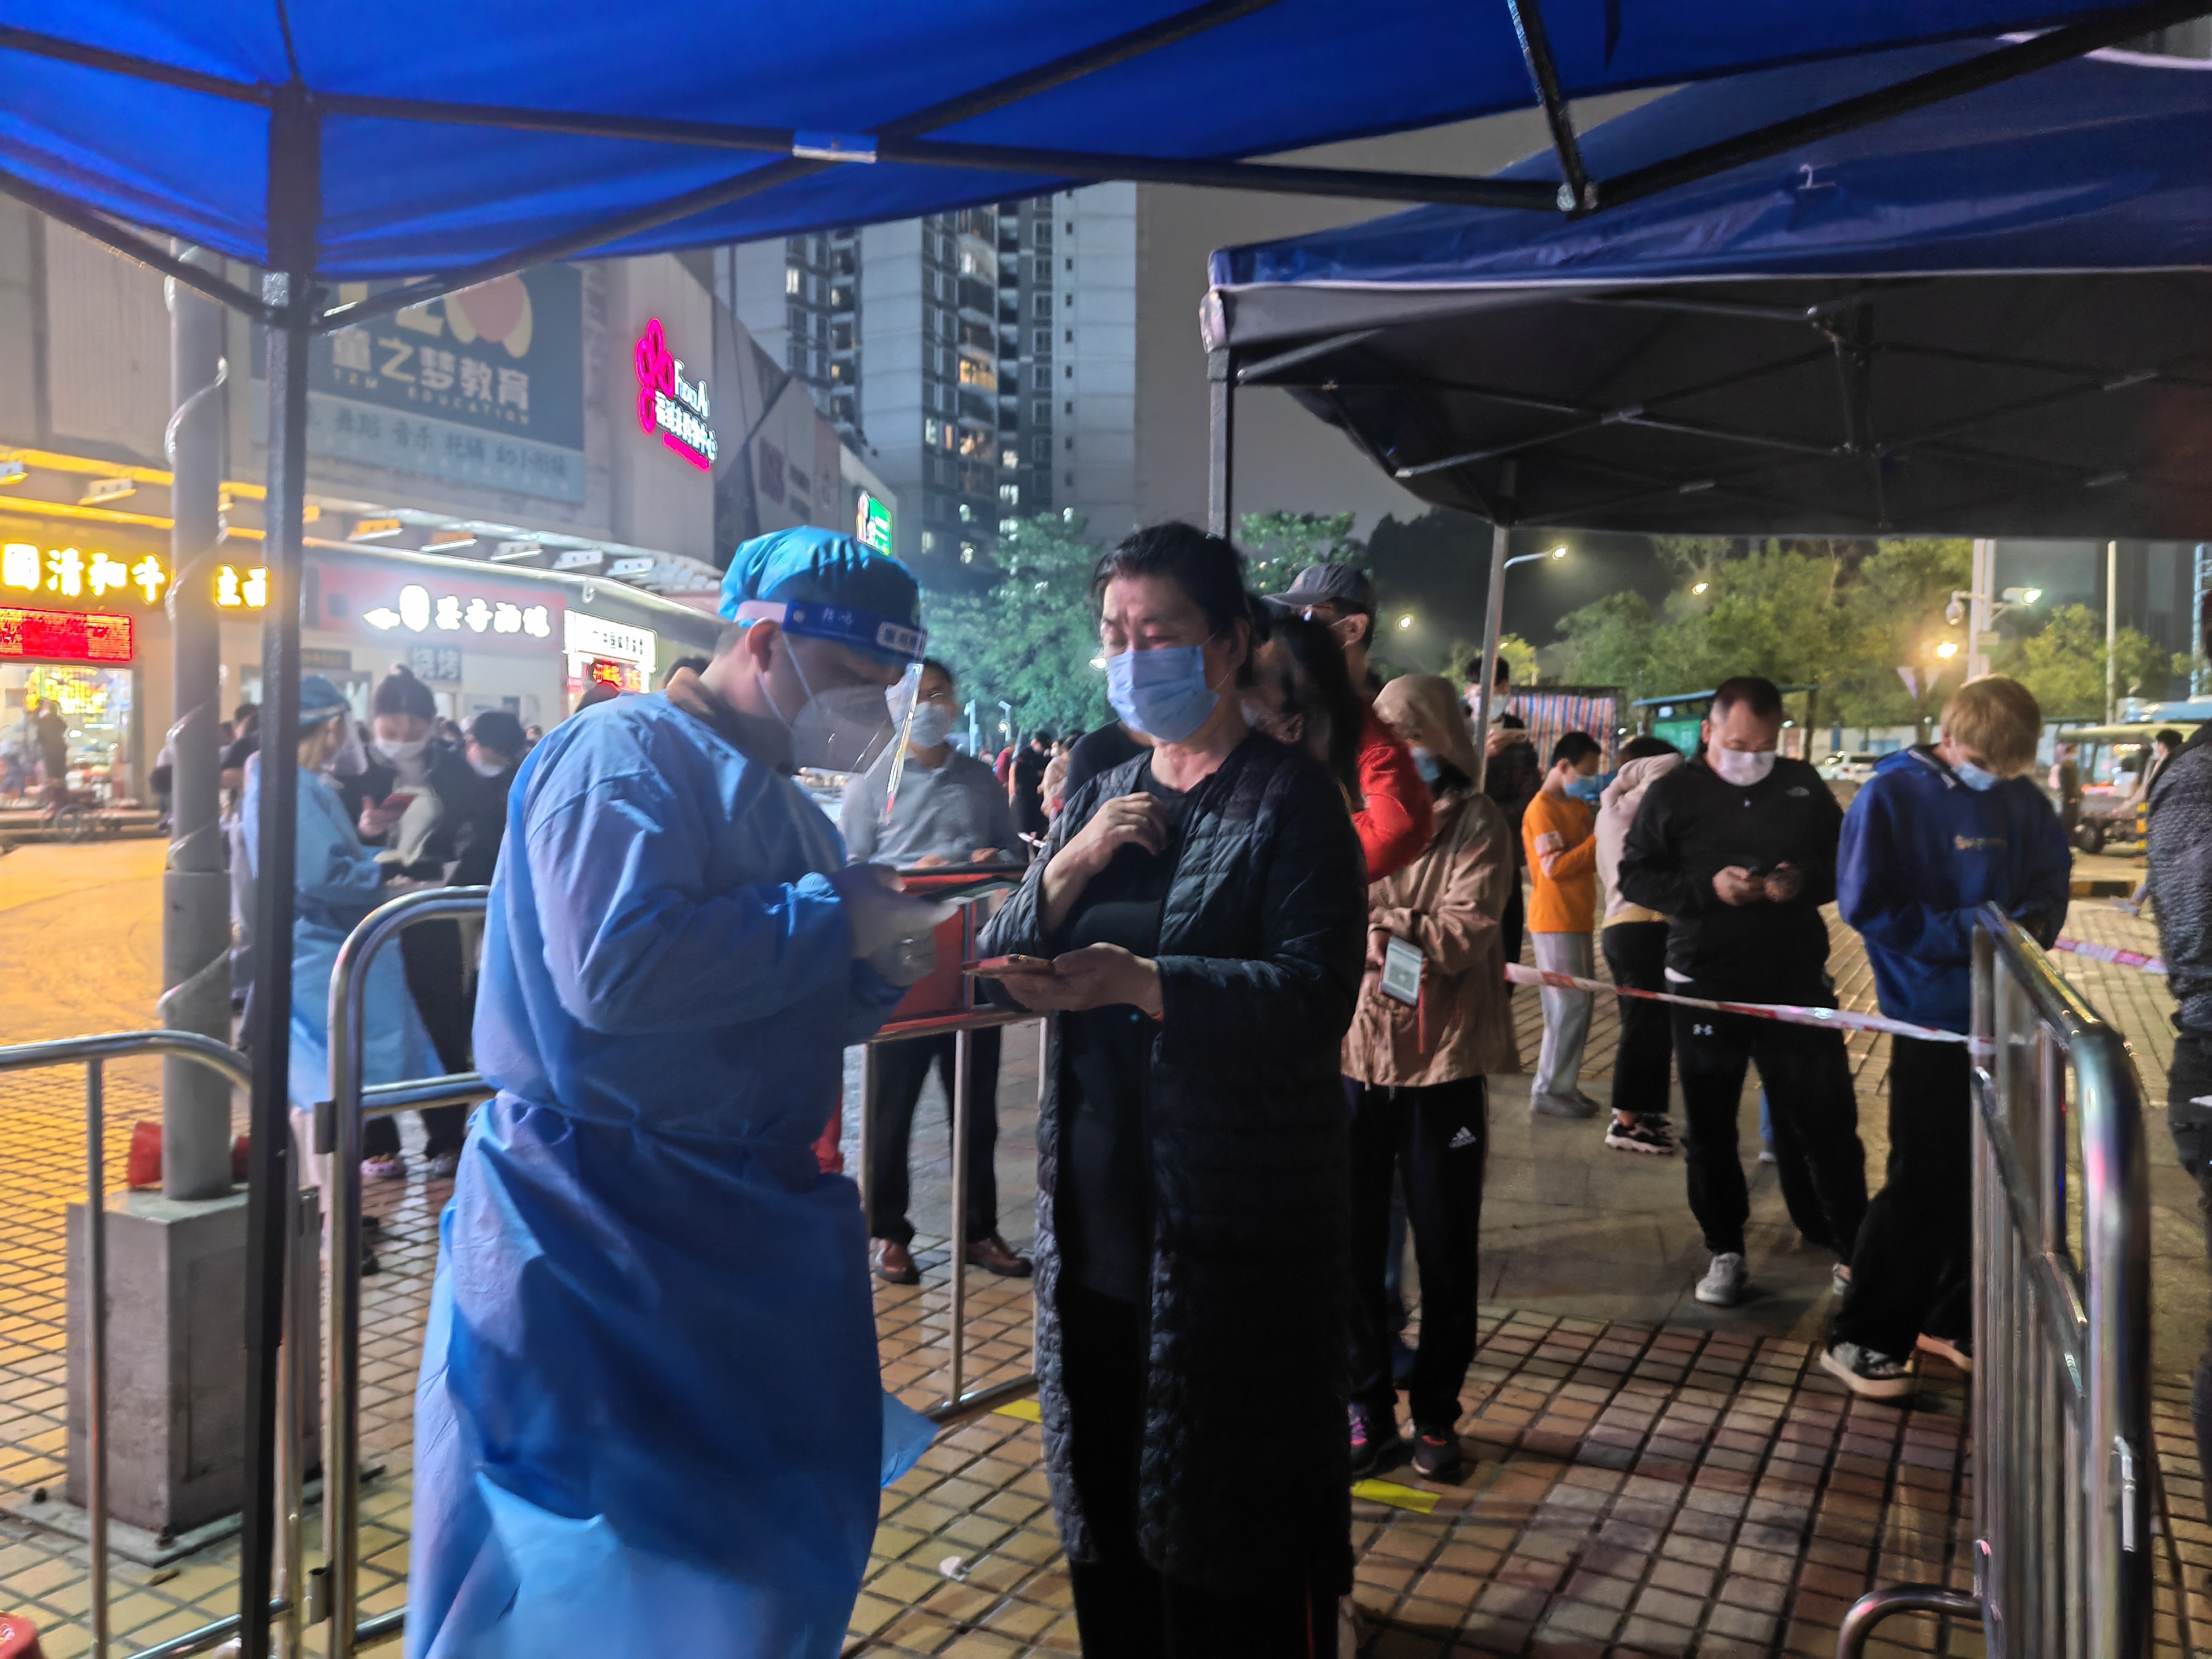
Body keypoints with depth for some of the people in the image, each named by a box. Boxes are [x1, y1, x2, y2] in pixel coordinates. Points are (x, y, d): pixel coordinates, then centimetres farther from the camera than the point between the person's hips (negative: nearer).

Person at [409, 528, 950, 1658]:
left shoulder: (782, 802, 15)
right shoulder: (623, 756, -13)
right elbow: (613, 965, -30)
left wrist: (881, 967, -1)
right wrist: (833, 923, -21)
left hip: (747, 1224, 9)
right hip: (599, 1235, -8)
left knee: (776, 1547, 17)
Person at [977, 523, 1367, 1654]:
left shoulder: (1292, 798, -7)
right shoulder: (1096, 801, 13)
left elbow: (1317, 994, -19)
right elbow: (999, 973, 7)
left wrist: (1142, 984, -31)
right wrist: (1070, 865, -10)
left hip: (1239, 1242, -6)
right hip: (1096, 1230, 6)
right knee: (1105, 1521, 18)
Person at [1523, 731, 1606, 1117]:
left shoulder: (1578, 805, 16)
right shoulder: (1542, 809, -13)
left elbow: (1586, 856, 20)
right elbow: (1553, 867, -21)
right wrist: (1599, 839, -19)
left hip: (1578, 919, 9)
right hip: (1555, 922, -9)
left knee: (1580, 1005, 11)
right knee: (1568, 1006, -7)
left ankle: (1565, 1085, 18)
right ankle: (1548, 1092, 0)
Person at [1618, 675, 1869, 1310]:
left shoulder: (1803, 786, 5)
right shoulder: (1673, 794, -2)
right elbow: (1634, 876, -4)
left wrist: (1806, 880, -12)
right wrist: (1708, 887, -19)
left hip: (1797, 984, 1)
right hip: (1705, 988, -1)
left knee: (1826, 1124, 5)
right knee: (1710, 1131, 9)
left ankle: (1852, 1247, 21)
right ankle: (1725, 1252, 24)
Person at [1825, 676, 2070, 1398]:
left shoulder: (2020, 798, 3)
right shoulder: (1891, 796, -12)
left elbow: (2052, 869, 15)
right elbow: (1866, 905, -15)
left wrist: (2038, 918, -7)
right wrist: (1964, 934, -21)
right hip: (1935, 1018, -6)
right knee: (1924, 1181, -3)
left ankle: (1953, 1320, 30)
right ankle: (1861, 1339, 9)